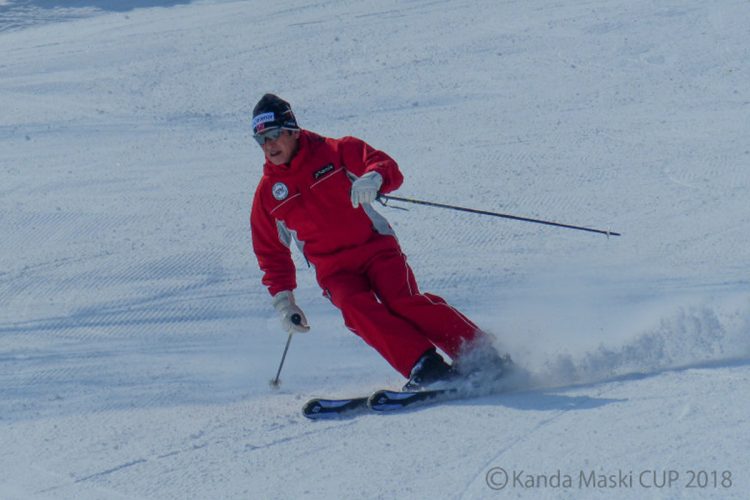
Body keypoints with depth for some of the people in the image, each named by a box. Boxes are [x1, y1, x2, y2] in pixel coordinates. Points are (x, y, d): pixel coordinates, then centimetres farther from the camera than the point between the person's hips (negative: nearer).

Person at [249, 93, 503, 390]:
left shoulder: (333, 152, 1)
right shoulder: (267, 193, 9)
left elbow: (387, 168, -5)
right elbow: (271, 254, 18)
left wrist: (374, 178, -29)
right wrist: (282, 299, 10)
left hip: (375, 246, -2)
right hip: (334, 270, 2)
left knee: (402, 300, -26)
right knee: (357, 309, -29)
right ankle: (425, 368, -37)